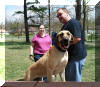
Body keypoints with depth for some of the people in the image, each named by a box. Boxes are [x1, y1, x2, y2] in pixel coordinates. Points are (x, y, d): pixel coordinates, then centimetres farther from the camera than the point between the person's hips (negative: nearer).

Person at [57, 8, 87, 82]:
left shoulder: (74, 22, -14)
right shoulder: (65, 26, 19)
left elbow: (77, 38, -25)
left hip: (76, 56, -10)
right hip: (70, 56, 10)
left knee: (74, 79, -4)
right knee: (68, 79, 18)